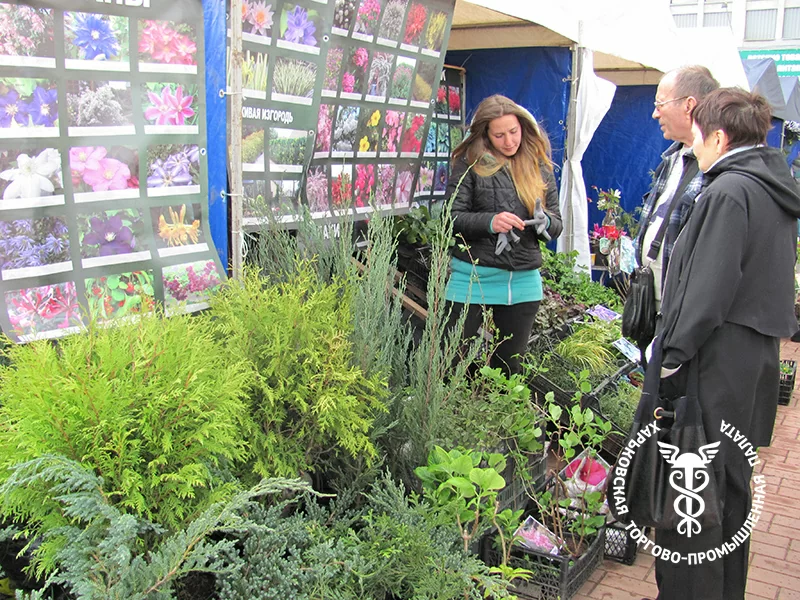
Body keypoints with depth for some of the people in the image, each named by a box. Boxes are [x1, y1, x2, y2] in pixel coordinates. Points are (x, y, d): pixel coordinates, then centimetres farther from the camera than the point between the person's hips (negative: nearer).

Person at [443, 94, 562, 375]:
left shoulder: (540, 168, 8)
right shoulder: (470, 164, -3)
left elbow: (556, 223, 11)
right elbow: (451, 219, -6)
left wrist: (544, 222, -13)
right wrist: (489, 222, -24)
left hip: (523, 281, 4)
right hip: (472, 277, -3)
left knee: (509, 366, 13)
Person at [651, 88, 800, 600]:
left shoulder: (729, 192, -15)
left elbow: (709, 288, -22)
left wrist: (674, 356, -17)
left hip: (717, 361, -10)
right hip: (757, 357, 10)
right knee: (731, 483, 20)